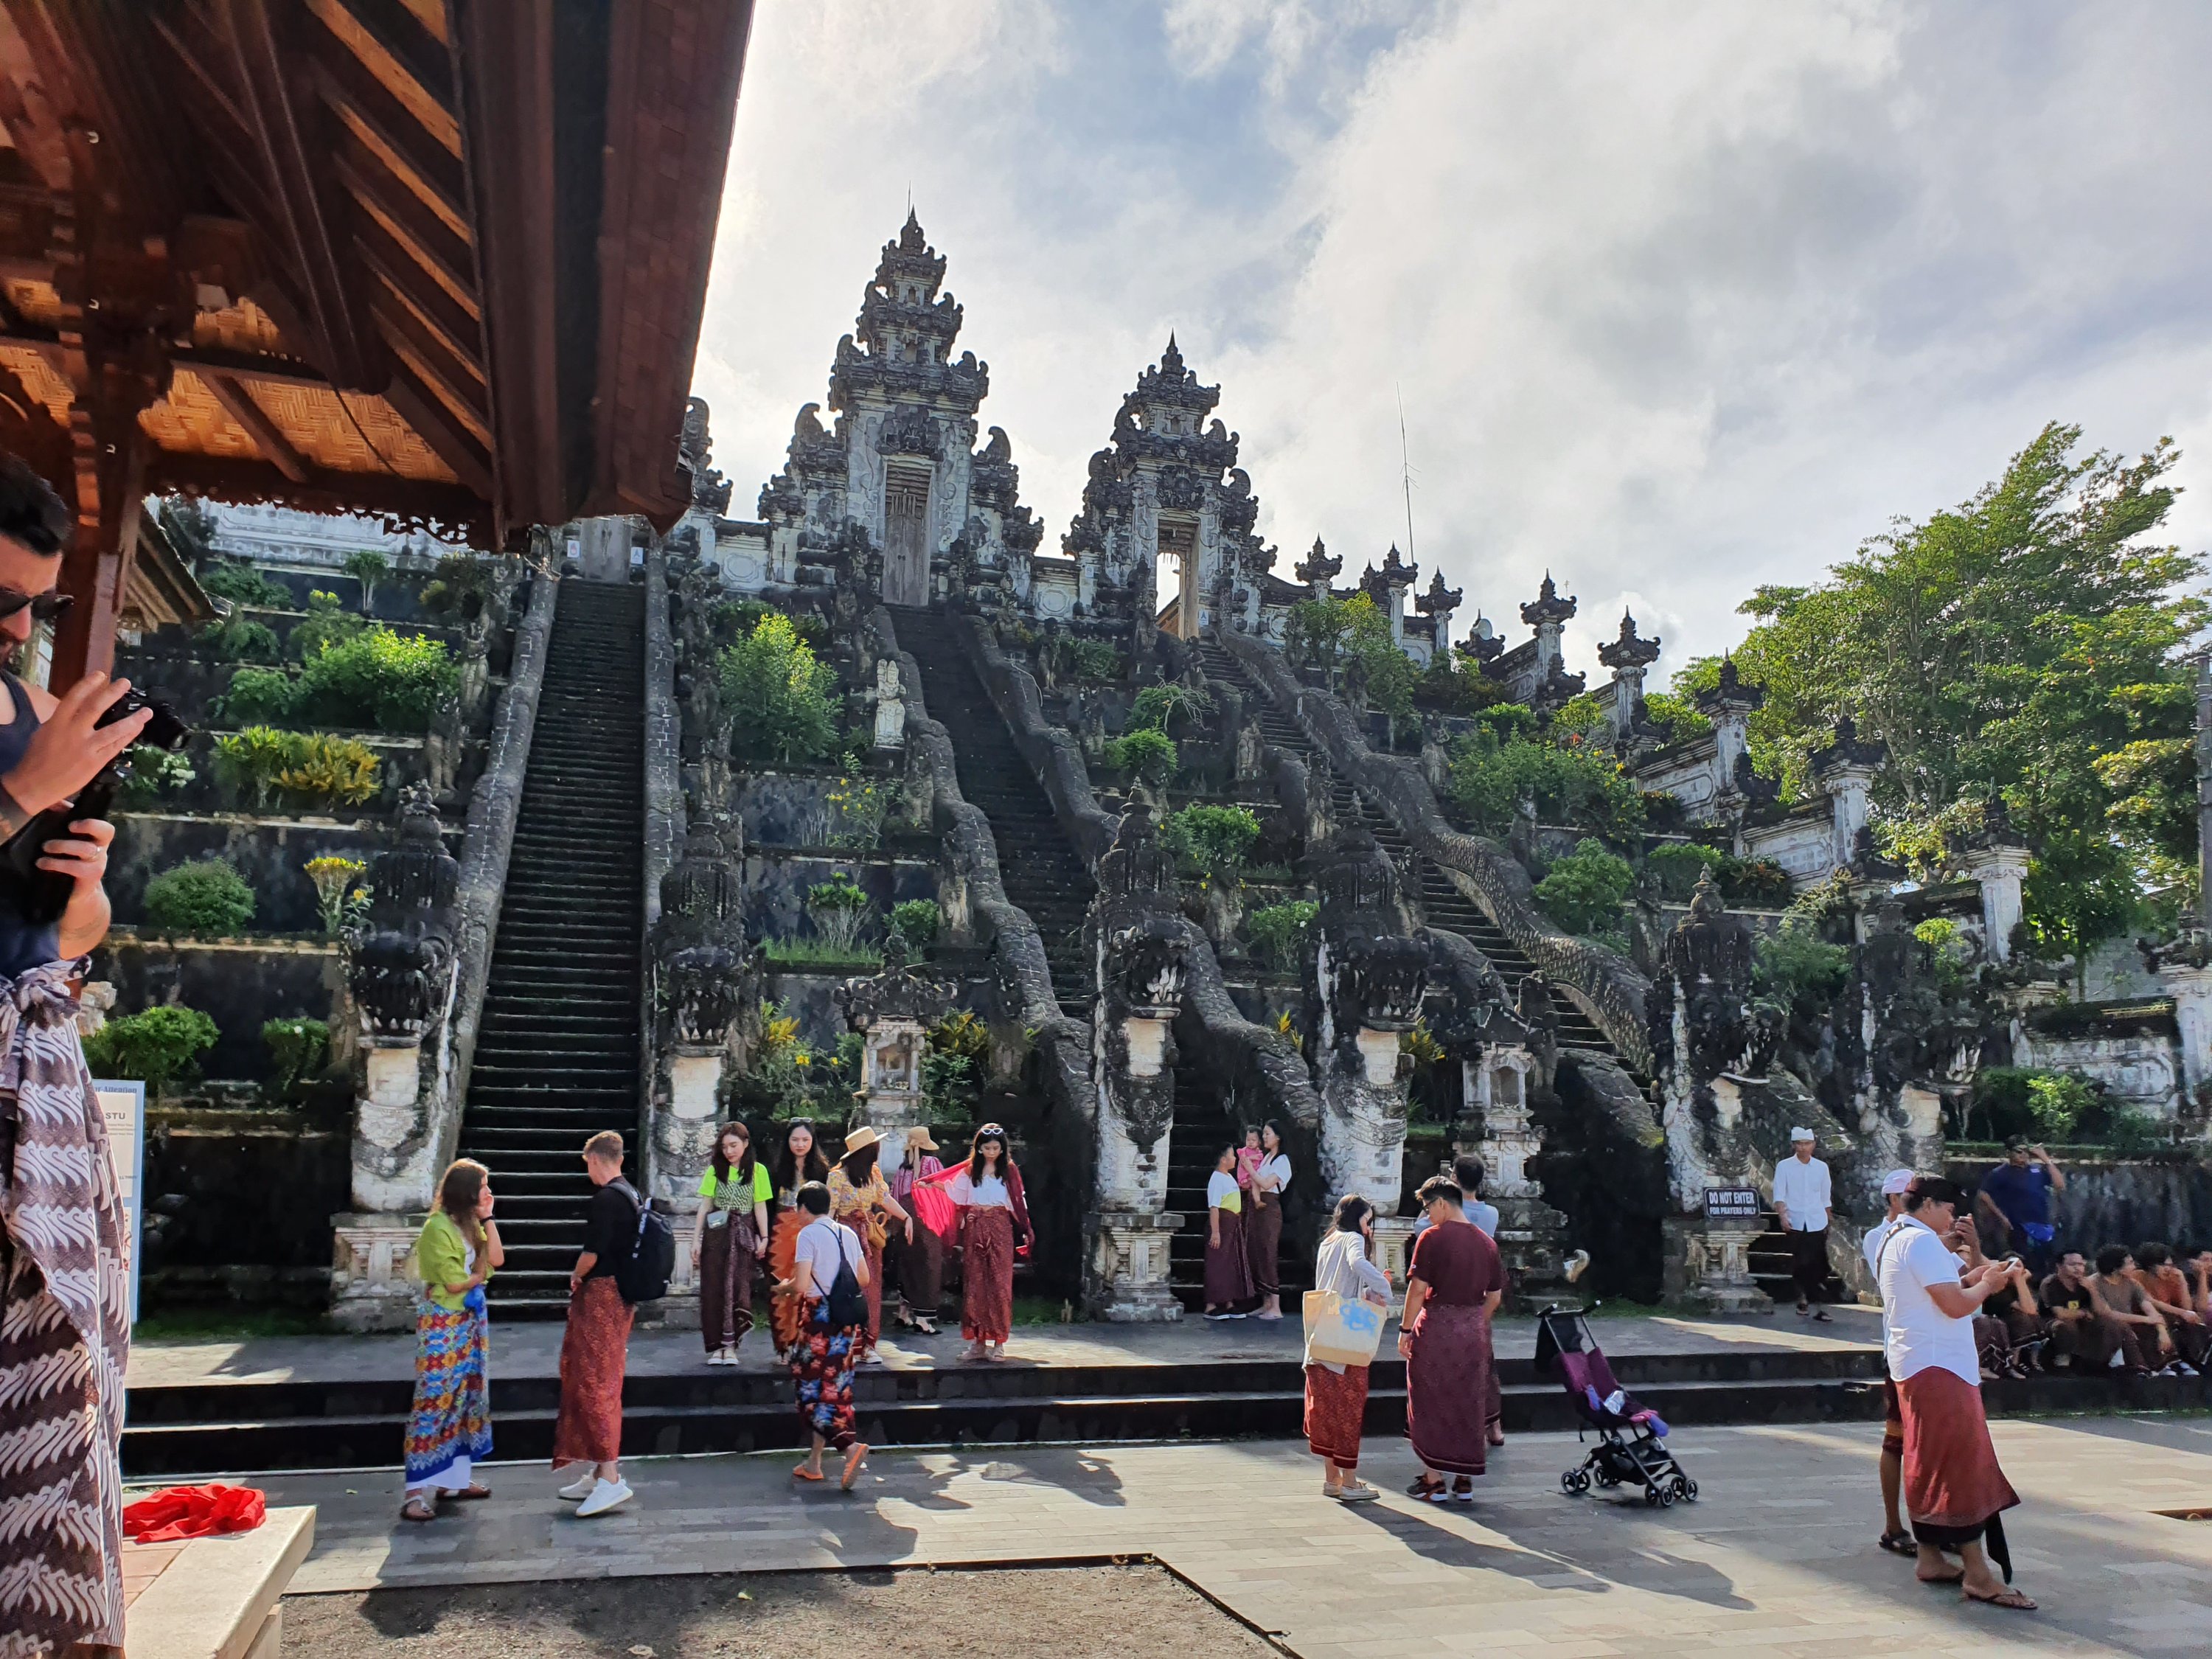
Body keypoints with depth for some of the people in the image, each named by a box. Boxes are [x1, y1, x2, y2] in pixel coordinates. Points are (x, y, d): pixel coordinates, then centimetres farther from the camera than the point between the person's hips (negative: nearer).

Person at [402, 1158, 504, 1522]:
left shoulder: (471, 1223, 10)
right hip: (442, 1322, -8)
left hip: (471, 1319, 8)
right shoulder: (438, 1227, -14)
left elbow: (496, 1259, 2)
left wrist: (487, 1219, -1)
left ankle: (455, 1477, 16)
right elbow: (455, 1283, -16)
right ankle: (417, 1491, -6)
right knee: (434, 1400, -8)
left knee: (468, 1396, 9)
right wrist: (482, 1273, 2)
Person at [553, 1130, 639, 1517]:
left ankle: (610, 1478, -11)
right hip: (620, 1295, 10)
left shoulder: (606, 1199, -17)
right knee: (604, 1383, 15)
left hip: (600, 1296, -9)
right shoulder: (633, 1196, 12)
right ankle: (598, 1472, 21)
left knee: (594, 1384, -8)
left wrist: (576, 1278, -2)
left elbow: (593, 1251, -21)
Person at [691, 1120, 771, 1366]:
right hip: (716, 1233, 1)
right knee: (712, 1289, 0)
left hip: (743, 1235, -1)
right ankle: (716, 1346, 6)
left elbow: (760, 1207, 3)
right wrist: (696, 1240, 0)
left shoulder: (758, 1170, 1)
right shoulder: (715, 1170, 4)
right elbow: (704, 1207, 4)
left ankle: (730, 1346, 1)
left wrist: (764, 1239, -2)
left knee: (739, 1289, -5)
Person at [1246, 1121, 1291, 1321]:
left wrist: (1250, 1168, -8)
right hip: (1256, 1208, 8)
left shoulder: (1282, 1160, -7)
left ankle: (1276, 1308, -8)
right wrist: (1256, 1196, -14)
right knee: (1257, 1255, 8)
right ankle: (1266, 1303, 14)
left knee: (1268, 1256, -9)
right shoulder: (1264, 1157, 15)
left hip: (1269, 1209, -8)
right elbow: (1255, 1182, 5)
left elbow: (1266, 1184, -16)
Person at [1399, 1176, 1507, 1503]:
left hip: (1436, 1327, -5)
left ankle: (1433, 1480, 10)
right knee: (1469, 1403, 13)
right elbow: (1495, 1296, 10)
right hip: (1474, 1331, 5)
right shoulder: (1485, 1242, 6)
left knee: (1430, 1403, 6)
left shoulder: (1433, 1238, -11)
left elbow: (1418, 1289, -14)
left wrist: (1405, 1330, -7)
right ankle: (1465, 1481, 18)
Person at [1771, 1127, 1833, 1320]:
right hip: (1795, 1223, -1)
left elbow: (1825, 1197, 15)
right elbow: (1779, 1196, -5)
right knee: (1800, 1264, -1)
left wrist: (1827, 1222, 16)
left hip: (1817, 1223, 1)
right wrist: (1783, 1216, -19)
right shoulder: (1784, 1166, 0)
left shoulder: (1821, 1167, 7)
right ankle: (1803, 1298, 13)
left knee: (1818, 1264, -4)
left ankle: (1817, 1305, 1)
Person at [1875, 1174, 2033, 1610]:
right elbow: (1956, 1305, -20)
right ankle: (1977, 1574, -8)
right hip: (1938, 1366, -11)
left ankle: (1930, 1558, 18)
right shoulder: (1922, 1241, -15)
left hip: (1916, 1367, 11)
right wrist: (1989, 1283, -3)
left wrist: (1976, 1278, 11)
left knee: (1928, 1464, 13)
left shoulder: (1896, 1240, 18)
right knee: (1963, 1462, -9)